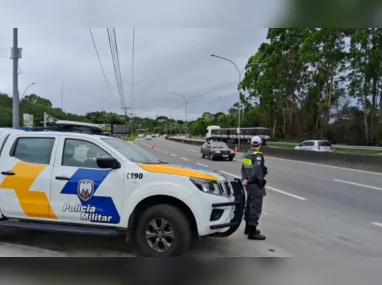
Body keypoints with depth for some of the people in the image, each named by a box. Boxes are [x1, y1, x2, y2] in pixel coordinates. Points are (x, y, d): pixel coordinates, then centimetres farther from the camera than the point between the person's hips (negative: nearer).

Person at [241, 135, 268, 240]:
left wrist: (244, 179, -7)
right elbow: (256, 171, -27)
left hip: (249, 185, 9)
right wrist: (249, 181, -15)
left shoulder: (246, 154, 8)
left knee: (249, 205, 19)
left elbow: (243, 169, 6)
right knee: (256, 208, -3)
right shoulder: (258, 156, -18)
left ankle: (248, 228, 32)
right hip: (256, 185, -9)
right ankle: (252, 232, 1)